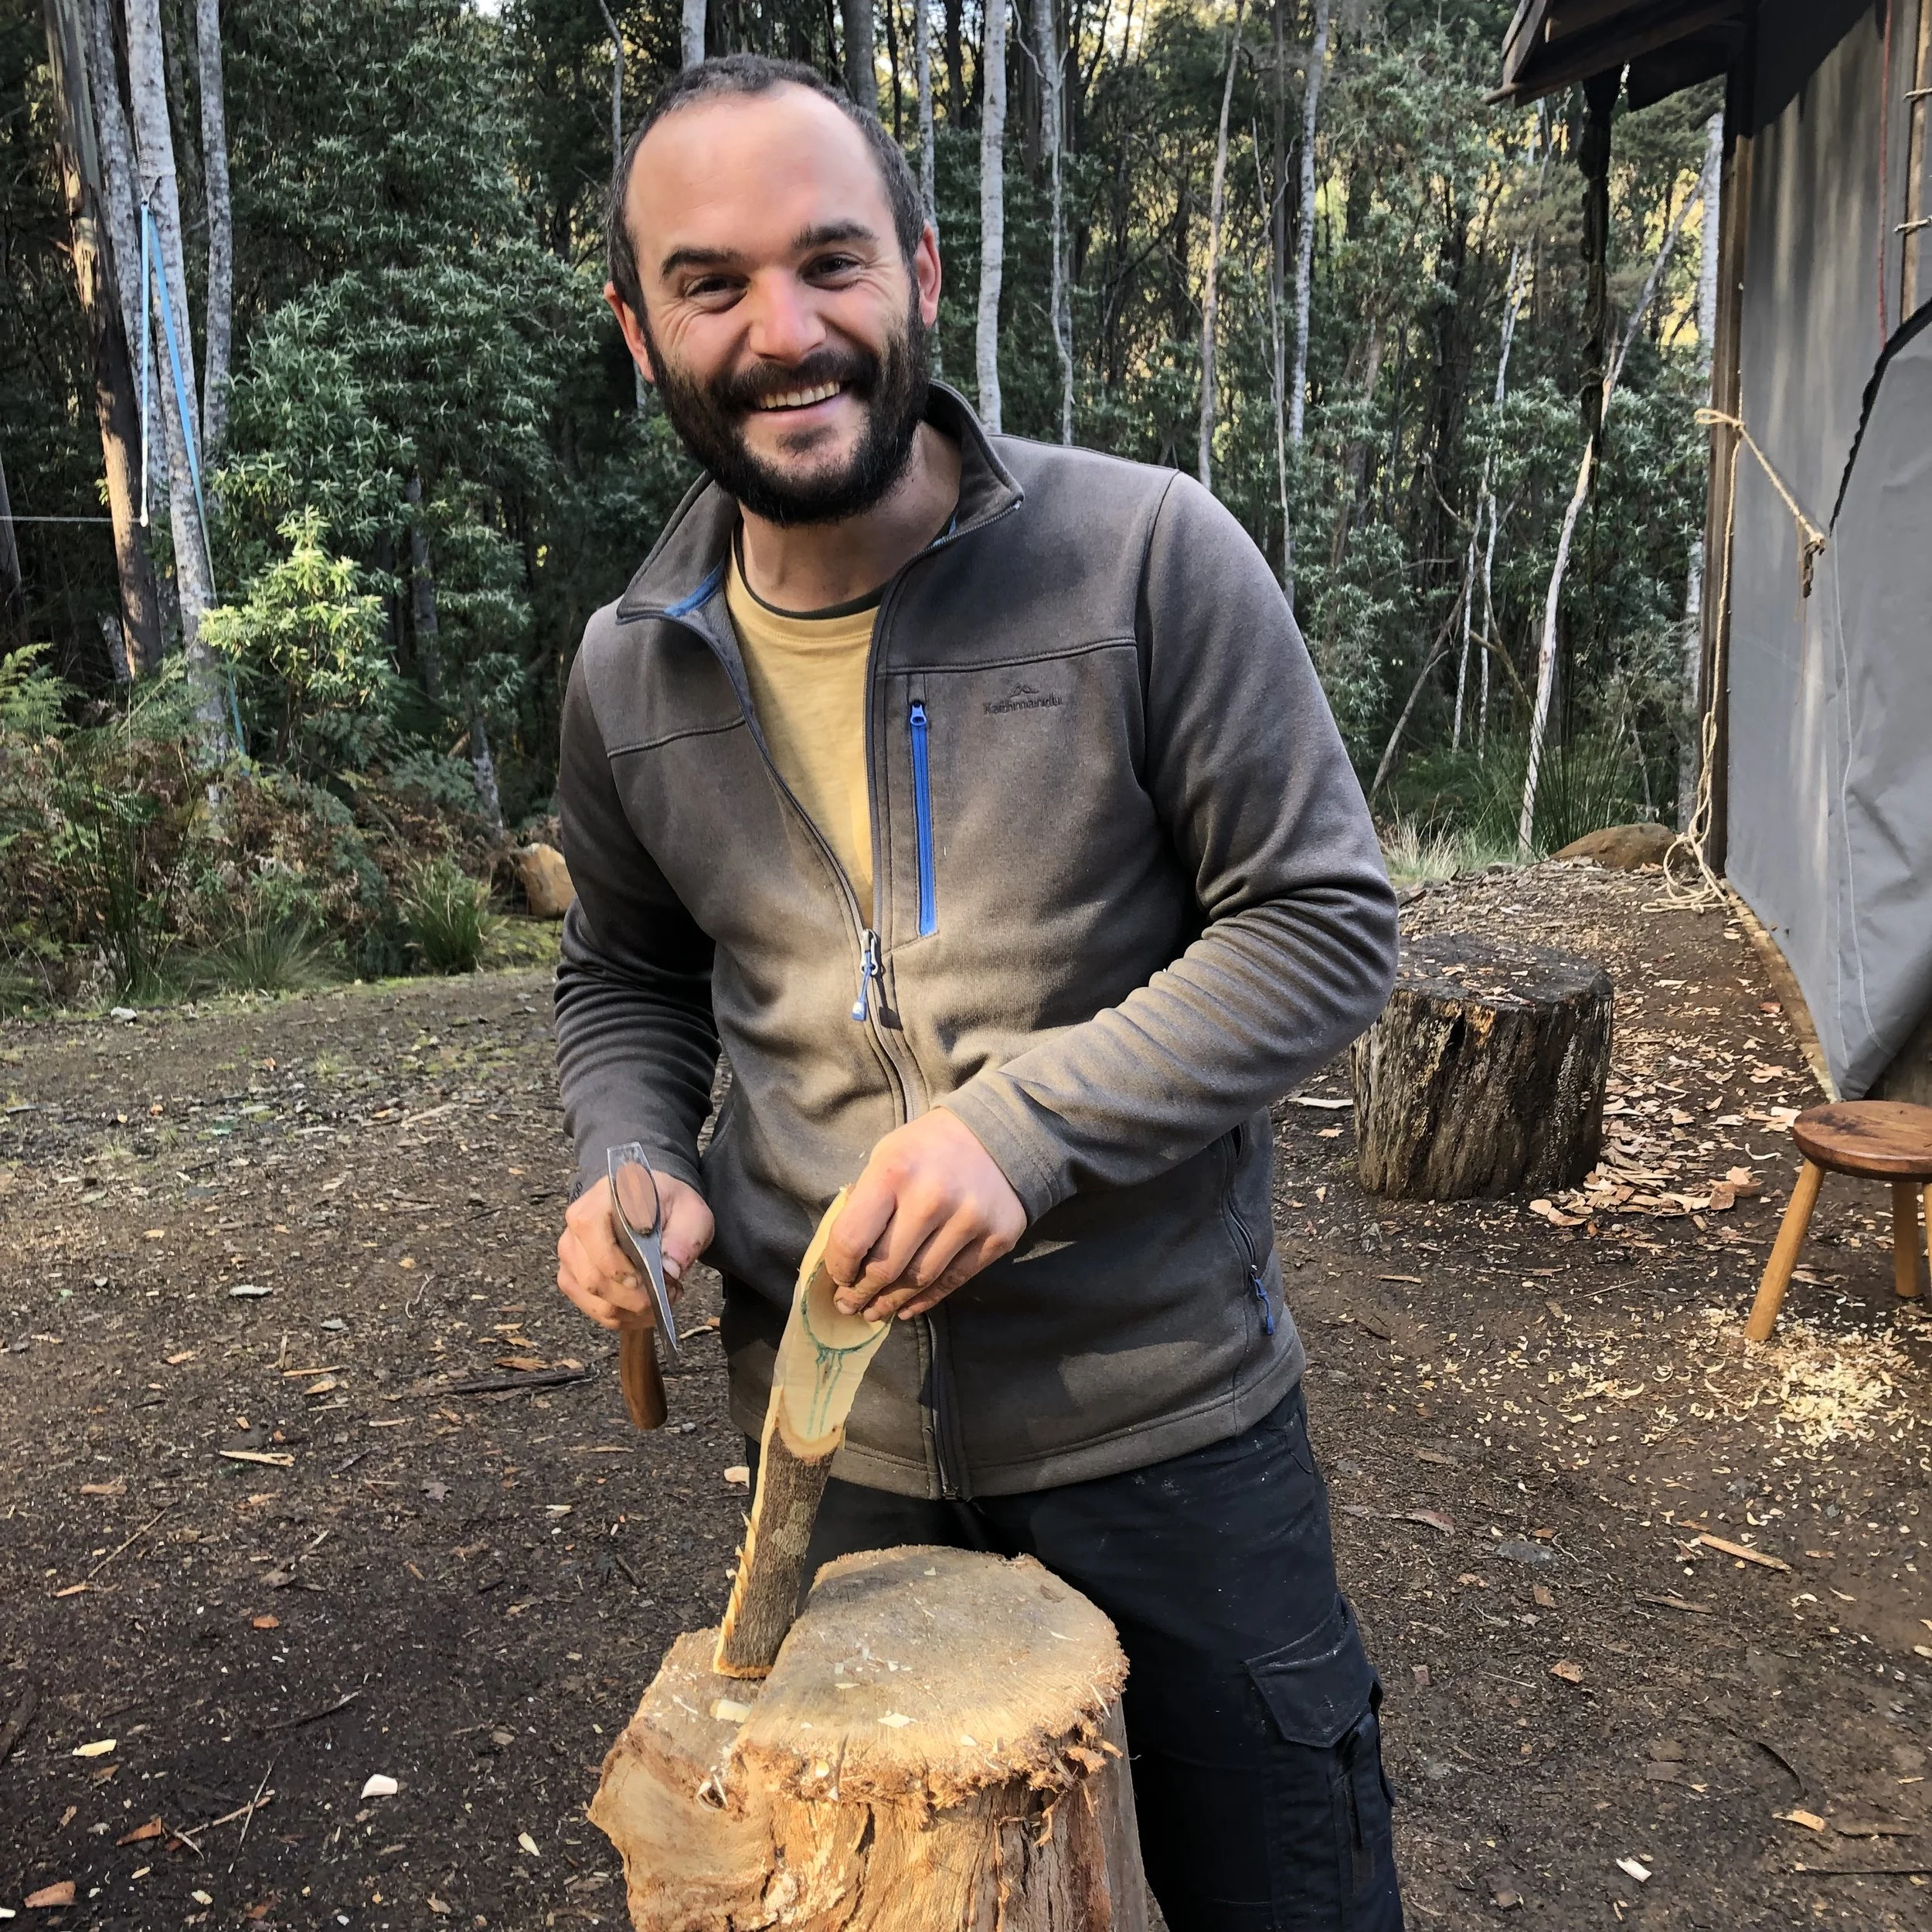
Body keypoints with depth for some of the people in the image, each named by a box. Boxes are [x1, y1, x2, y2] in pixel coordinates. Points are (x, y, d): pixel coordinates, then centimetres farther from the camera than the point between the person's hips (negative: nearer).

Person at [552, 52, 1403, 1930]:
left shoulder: (1150, 556, -13)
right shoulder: (627, 673, 0)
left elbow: (1323, 923, -12)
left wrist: (1028, 1123, -23)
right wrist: (629, 1170, -6)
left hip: (1163, 1408, -2)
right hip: (829, 1433, 3)